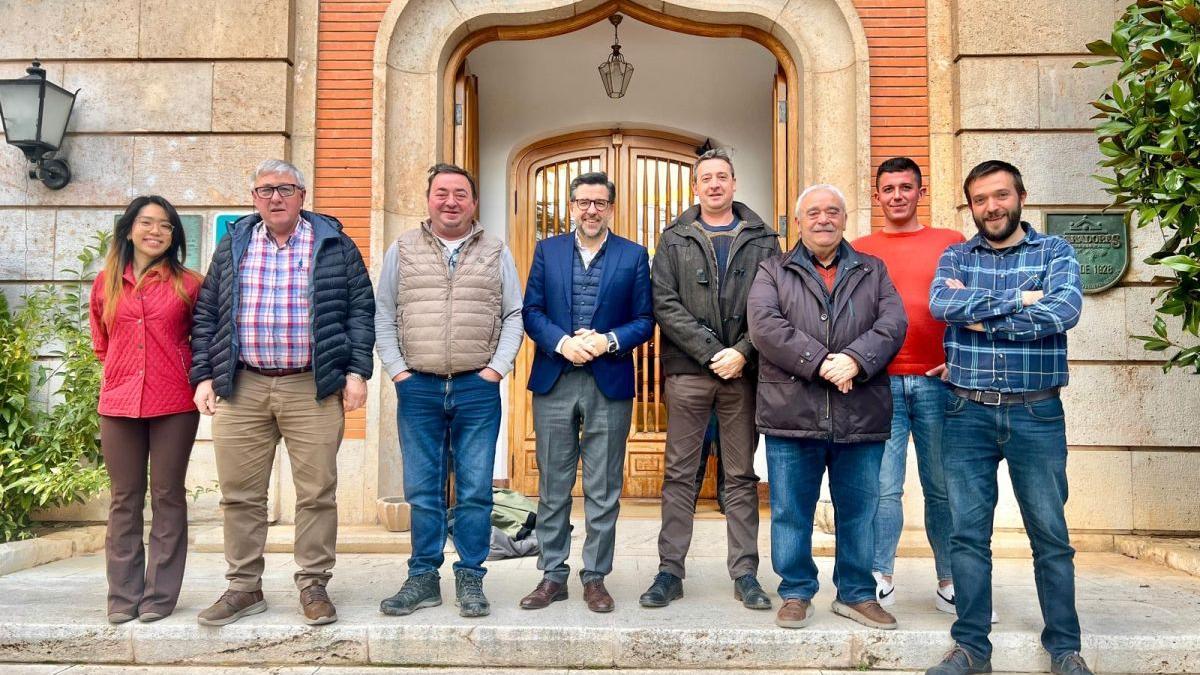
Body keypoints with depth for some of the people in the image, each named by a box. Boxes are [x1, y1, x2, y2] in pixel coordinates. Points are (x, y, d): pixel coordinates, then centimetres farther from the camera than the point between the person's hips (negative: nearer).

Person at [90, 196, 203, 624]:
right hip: (119, 403, 3)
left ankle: (160, 595, 13)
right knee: (124, 501, 8)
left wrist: (197, 380, 3)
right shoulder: (106, 282, 9)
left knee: (167, 497, 4)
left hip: (174, 403, -2)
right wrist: (120, 373, 10)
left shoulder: (187, 283, 1)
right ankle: (123, 596, 18)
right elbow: (101, 342, 19)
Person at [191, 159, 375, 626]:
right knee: (241, 495, 7)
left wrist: (356, 372, -6)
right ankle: (244, 587, 20)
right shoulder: (232, 247, 14)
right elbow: (206, 315, 14)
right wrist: (204, 377, 6)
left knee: (317, 493, 1)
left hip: (313, 388, -2)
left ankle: (313, 586, 14)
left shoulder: (334, 245, 6)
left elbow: (360, 309, 2)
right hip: (242, 389, 3)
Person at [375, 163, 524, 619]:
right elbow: (383, 315, 9)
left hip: (478, 389, 0)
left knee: (475, 491, 3)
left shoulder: (496, 253, 9)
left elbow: (514, 316, 7)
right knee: (422, 491, 7)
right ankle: (423, 579, 18)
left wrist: (496, 367, -3)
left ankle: (470, 580, 15)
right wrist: (397, 370, 0)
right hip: (418, 388, 1)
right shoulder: (402, 250, 9)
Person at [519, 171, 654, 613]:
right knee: (553, 487, 8)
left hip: (609, 383, -1)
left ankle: (595, 577, 17)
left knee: (604, 489, 5)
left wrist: (608, 341, -14)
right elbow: (531, 310, 3)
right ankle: (552, 576, 19)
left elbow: (644, 320, 2)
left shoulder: (634, 256, 6)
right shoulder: (547, 250, 9)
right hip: (554, 382, 1)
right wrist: (562, 342, -13)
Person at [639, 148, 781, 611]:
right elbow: (664, 304, -3)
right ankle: (670, 571, 11)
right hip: (687, 371, 0)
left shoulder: (762, 240, 9)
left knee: (741, 476, 7)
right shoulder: (675, 240, 8)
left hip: (743, 370, 1)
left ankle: (745, 573, 16)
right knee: (679, 474, 3)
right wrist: (711, 352, -11)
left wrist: (743, 352, -12)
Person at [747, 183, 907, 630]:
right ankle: (796, 593, 22)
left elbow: (893, 322, 0)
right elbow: (765, 326, -8)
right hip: (792, 415, -1)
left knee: (859, 511, 11)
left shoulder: (873, 271, 15)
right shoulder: (773, 272, 9)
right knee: (791, 511, 6)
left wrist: (856, 359, -18)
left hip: (861, 418, 2)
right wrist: (821, 362, -17)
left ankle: (857, 594, 27)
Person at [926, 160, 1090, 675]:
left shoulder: (1054, 252, 4)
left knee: (1050, 534, 7)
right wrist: (1017, 299, -15)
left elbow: (1065, 311, -16)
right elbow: (941, 303, -12)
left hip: (1036, 414, -1)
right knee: (967, 533, 6)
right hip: (968, 414, 1)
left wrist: (980, 316, -13)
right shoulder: (955, 257, 9)